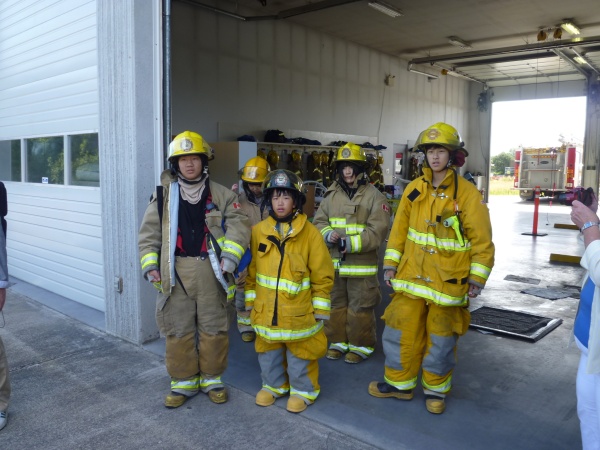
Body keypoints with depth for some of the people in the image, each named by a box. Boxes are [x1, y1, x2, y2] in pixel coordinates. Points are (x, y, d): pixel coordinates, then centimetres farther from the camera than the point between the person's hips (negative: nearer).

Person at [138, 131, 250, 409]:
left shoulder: (221, 195, 3)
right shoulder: (163, 195, 6)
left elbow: (238, 226, -4)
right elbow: (149, 233, 8)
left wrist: (229, 257, -17)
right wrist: (150, 265, -2)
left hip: (210, 271, 0)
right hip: (175, 271, 1)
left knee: (213, 328, 9)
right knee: (178, 330, 9)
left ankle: (211, 378, 27)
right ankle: (183, 381, 25)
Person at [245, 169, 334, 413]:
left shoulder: (309, 233, -10)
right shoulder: (258, 231, -2)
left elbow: (322, 275, -7)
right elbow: (251, 270, 6)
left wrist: (320, 309, -6)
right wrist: (250, 300, 7)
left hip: (299, 311, -3)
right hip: (266, 310, 3)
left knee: (300, 355, 11)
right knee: (268, 352, 19)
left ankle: (303, 391, 33)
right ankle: (273, 385, 41)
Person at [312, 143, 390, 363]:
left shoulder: (374, 196, -8)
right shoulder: (331, 195, 7)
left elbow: (377, 231, -14)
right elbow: (318, 222, 9)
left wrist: (351, 243, -23)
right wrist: (328, 234, -12)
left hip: (361, 264, -5)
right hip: (334, 262, 5)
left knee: (360, 307, 4)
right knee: (335, 304, 15)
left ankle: (361, 346, 21)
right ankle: (338, 341, 31)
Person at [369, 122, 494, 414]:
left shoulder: (467, 193, -9)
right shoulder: (414, 189, 3)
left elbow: (482, 240, -6)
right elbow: (399, 229, 7)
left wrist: (477, 279, -8)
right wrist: (390, 264, 5)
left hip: (449, 281, -3)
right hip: (412, 276, 4)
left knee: (441, 338, 9)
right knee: (400, 330, 9)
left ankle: (436, 390, 31)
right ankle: (399, 383, 29)